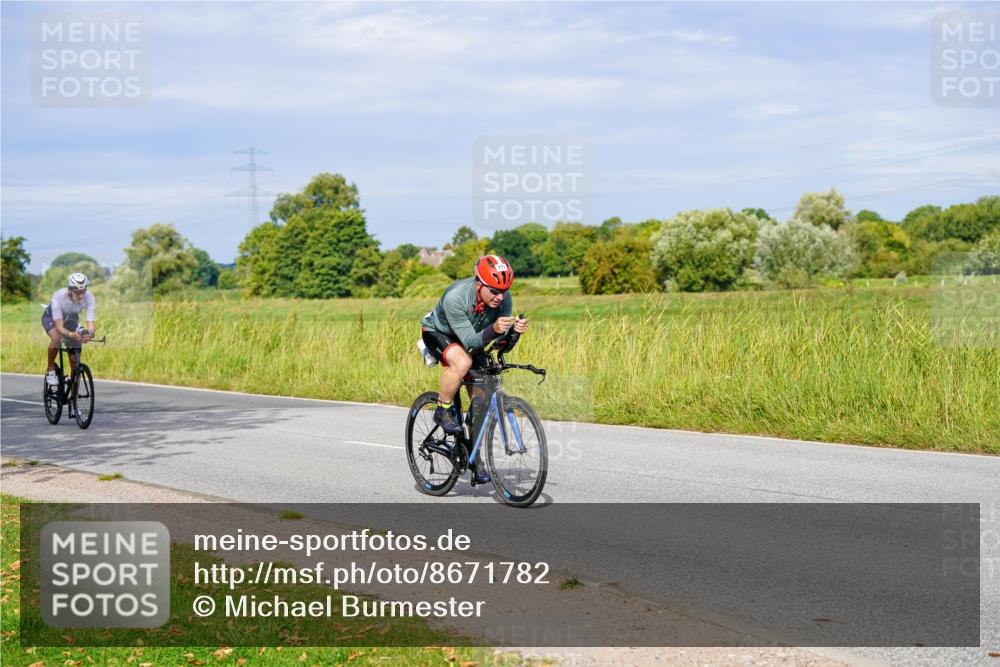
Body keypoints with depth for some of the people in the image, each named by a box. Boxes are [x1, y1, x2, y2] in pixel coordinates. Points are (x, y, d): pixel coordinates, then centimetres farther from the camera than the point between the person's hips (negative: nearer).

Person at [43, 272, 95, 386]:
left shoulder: (89, 298, -32)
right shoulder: (58, 297, -39)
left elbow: (91, 322, -35)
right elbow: (59, 326, -41)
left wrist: (89, 334, -59)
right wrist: (72, 335, -61)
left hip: (71, 321, 3)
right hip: (51, 318, -3)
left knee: (75, 361, -3)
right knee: (56, 338, -37)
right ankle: (50, 369, -13)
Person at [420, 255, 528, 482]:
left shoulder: (503, 299, -23)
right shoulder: (455, 297, -38)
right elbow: (470, 340, -39)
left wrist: (515, 330, -40)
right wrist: (493, 330, -56)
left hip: (470, 338, 5)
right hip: (437, 333, -5)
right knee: (462, 362, -37)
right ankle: (443, 410, -13)